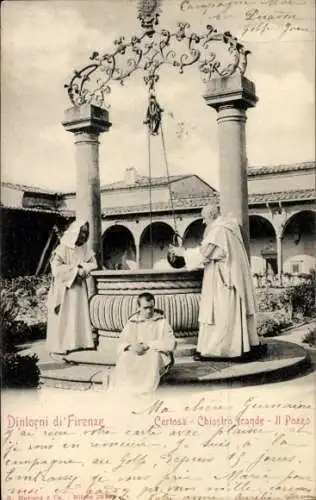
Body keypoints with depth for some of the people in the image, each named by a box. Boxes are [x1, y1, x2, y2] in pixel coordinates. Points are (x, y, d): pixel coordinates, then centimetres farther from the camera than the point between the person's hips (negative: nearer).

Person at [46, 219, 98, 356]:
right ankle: (59, 346, 2)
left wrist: (82, 268, -12)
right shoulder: (63, 248, -12)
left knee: (80, 315, 5)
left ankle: (78, 342, 12)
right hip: (64, 288, -6)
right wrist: (75, 270, -17)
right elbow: (57, 269, -19)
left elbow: (93, 264, 7)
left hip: (79, 287, 6)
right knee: (63, 317, -3)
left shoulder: (85, 249, 7)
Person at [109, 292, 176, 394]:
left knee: (153, 354, -35)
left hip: (157, 357, -2)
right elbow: (121, 343, 4)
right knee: (125, 357, -30)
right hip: (135, 355, 2)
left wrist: (147, 345, -17)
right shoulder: (132, 322, 11)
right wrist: (130, 346, -20)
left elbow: (170, 343, -8)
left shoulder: (161, 321, 4)